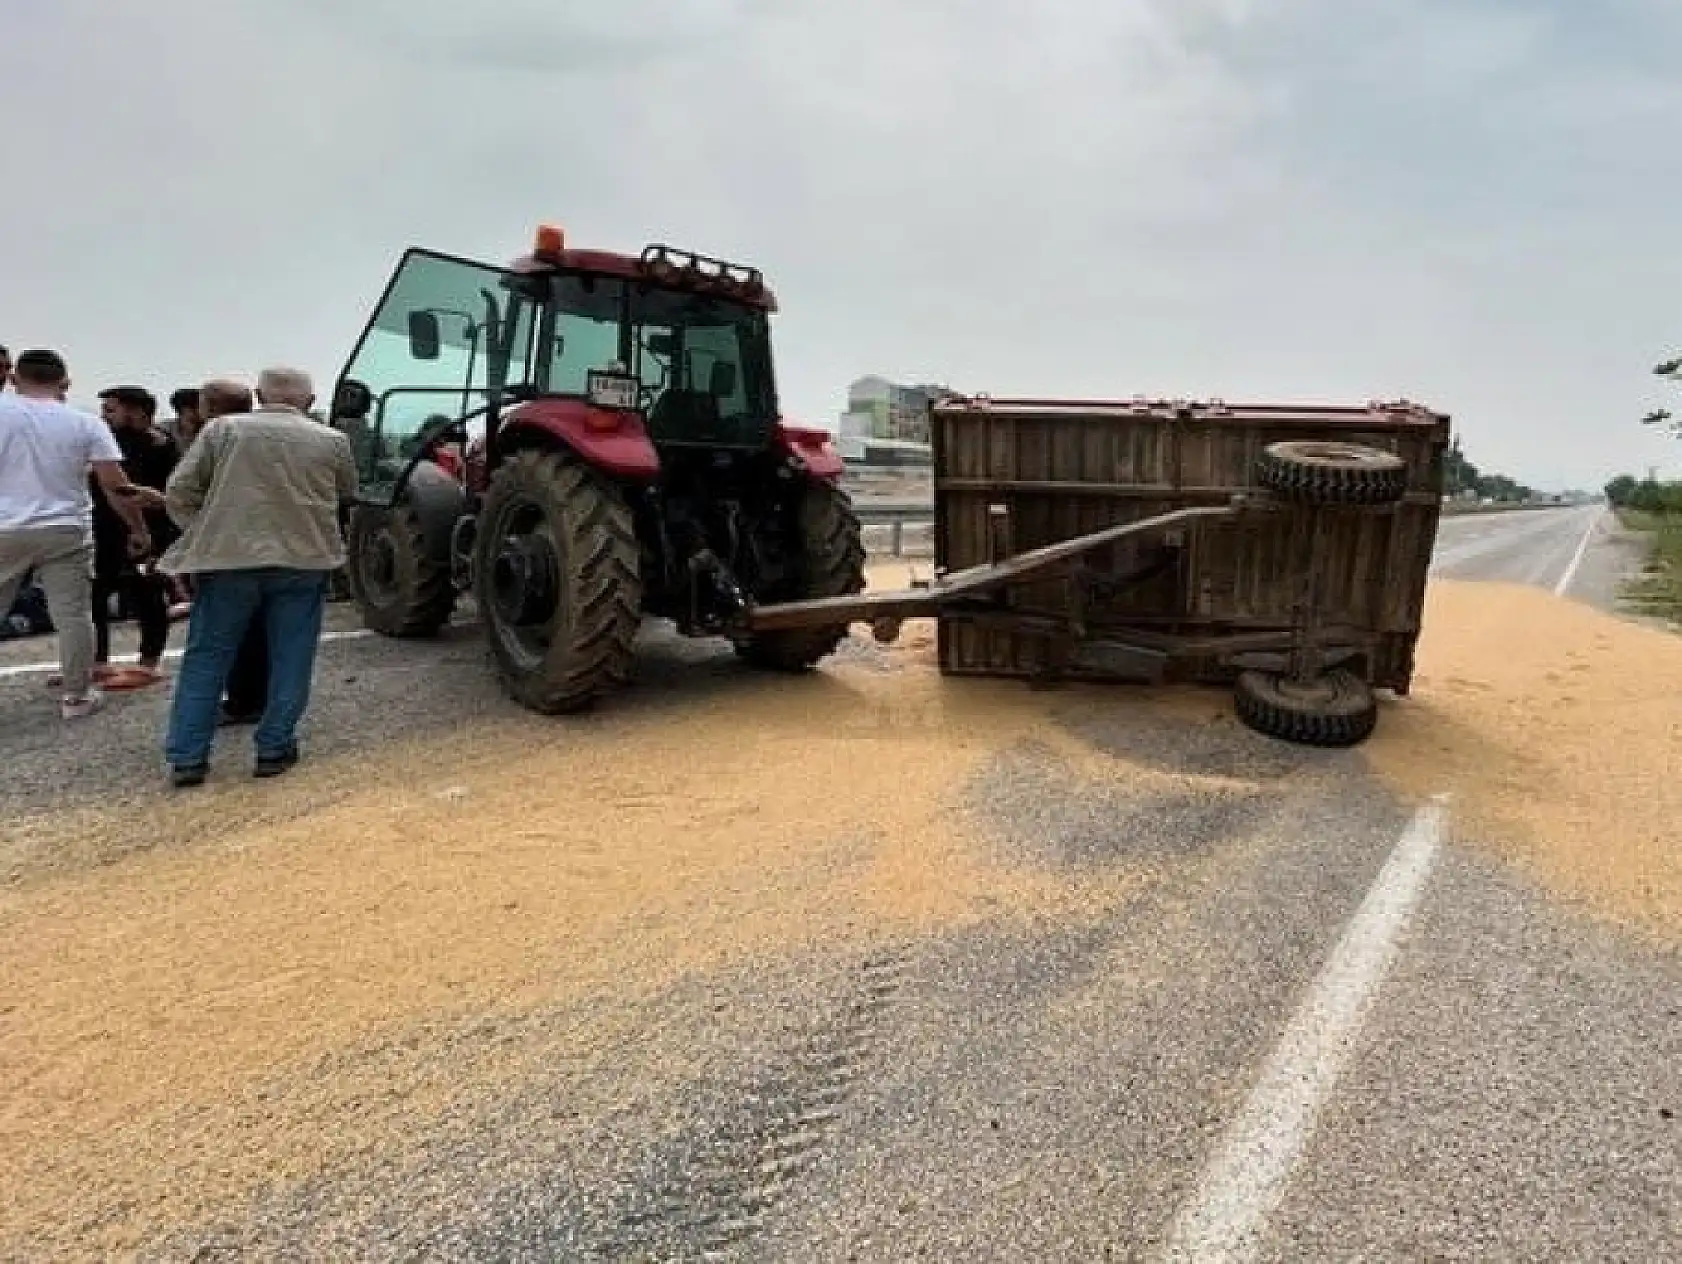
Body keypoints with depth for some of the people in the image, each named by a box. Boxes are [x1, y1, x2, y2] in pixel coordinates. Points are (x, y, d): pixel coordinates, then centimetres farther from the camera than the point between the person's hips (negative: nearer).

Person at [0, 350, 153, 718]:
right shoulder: (86, 423, -2)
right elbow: (116, 486, -5)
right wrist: (139, 530, 4)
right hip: (66, 533, 0)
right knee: (73, 615, 5)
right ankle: (76, 697, 12)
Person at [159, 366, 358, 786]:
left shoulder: (222, 429, 4)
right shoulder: (332, 440, 5)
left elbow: (179, 492, 2)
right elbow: (347, 496, 18)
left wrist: (204, 534, 14)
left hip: (227, 558, 1)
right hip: (303, 560, 0)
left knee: (205, 659, 9)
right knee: (289, 660, 9)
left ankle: (186, 757, 10)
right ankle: (274, 749, 11)